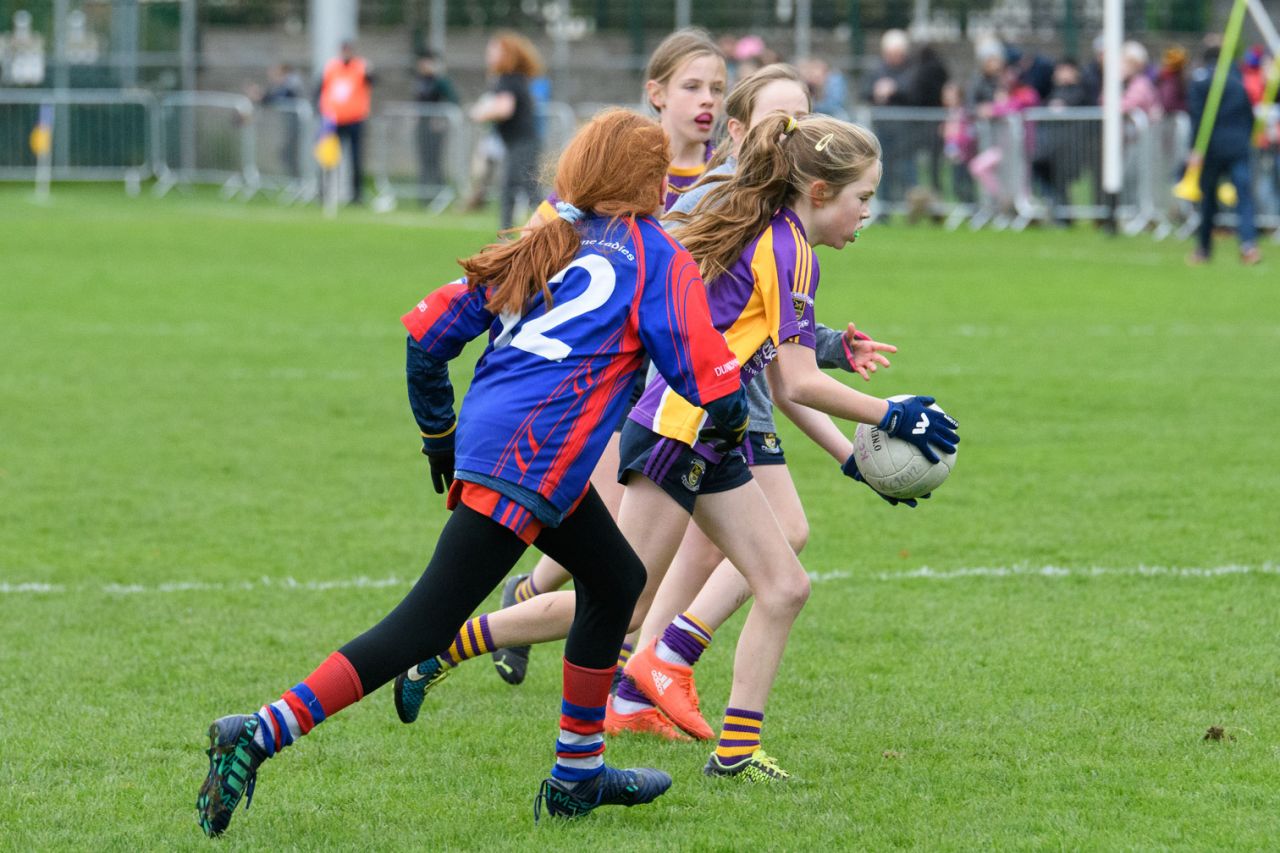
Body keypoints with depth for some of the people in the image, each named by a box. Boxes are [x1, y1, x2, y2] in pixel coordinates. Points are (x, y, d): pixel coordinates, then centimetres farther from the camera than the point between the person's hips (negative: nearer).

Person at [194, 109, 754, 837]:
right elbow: (711, 384, 0)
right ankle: (261, 735, -19)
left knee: (616, 580, 24)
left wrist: (441, 434, 27)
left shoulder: (544, 243, 21)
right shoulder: (659, 259, 3)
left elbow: (430, 332, 17)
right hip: (528, 465, -8)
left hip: (485, 440, 8)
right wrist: (730, 424, 23)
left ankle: (579, 775, 29)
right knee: (424, 626, -10)